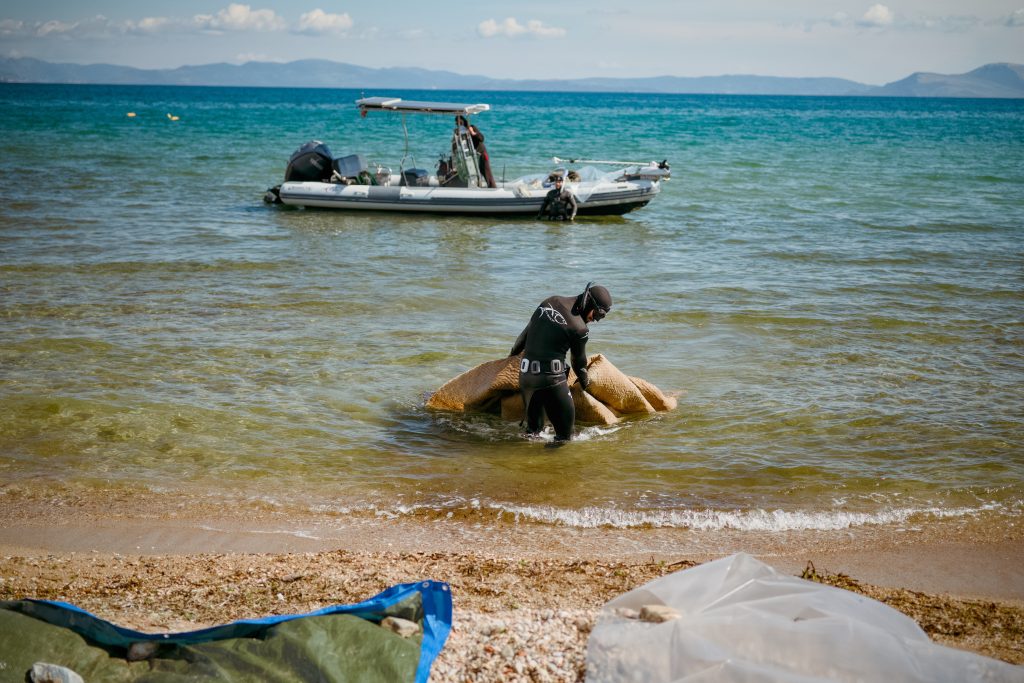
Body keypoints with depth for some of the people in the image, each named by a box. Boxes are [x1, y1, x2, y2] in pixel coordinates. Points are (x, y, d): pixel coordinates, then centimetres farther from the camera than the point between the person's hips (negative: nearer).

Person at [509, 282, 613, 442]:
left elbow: (527, 331, 21)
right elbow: (579, 361, 8)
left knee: (533, 426, 21)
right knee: (565, 430, 0)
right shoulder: (579, 328, -9)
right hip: (551, 379, -8)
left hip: (525, 375, 8)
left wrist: (514, 353, 38)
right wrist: (585, 382, 28)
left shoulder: (550, 302, 9)